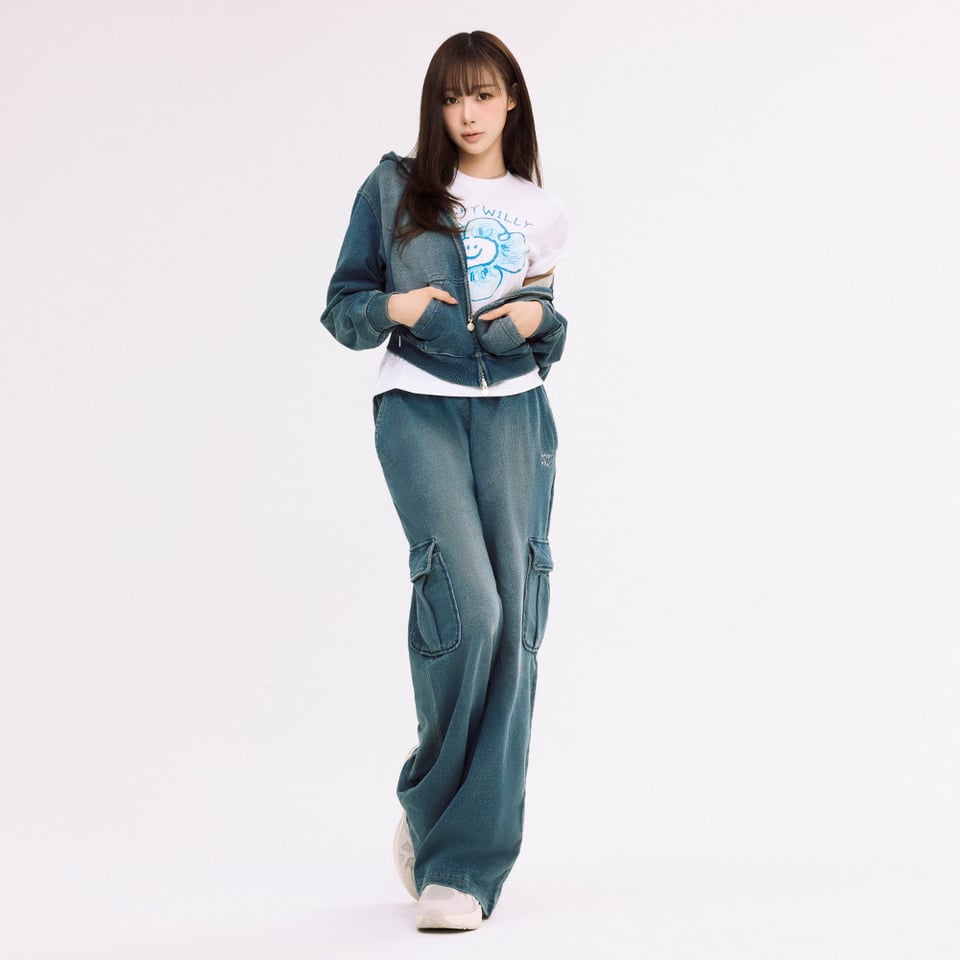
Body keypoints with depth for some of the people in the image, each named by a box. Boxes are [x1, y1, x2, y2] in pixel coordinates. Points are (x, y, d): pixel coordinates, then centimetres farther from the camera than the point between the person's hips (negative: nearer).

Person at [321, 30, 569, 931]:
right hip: (418, 409, -2)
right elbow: (341, 307, 9)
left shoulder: (541, 212, 14)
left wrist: (540, 317, -1)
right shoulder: (393, 189, 8)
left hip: (513, 415, 3)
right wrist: (391, 307, -10)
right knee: (465, 602, -21)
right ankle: (428, 802, 5)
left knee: (511, 629, -6)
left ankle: (465, 862, 2)